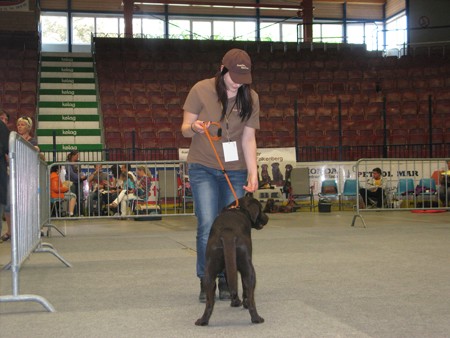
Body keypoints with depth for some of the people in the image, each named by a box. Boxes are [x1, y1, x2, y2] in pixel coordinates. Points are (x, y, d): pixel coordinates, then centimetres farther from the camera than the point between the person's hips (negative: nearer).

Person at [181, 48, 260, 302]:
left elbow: (248, 139, -1)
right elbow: (185, 129, -1)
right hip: (203, 168, -2)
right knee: (208, 226, -11)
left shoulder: (250, 98, -1)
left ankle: (226, 281, 15)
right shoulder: (201, 90, -8)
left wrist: (253, 173, -12)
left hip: (235, 170, 2)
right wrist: (194, 128, -25)